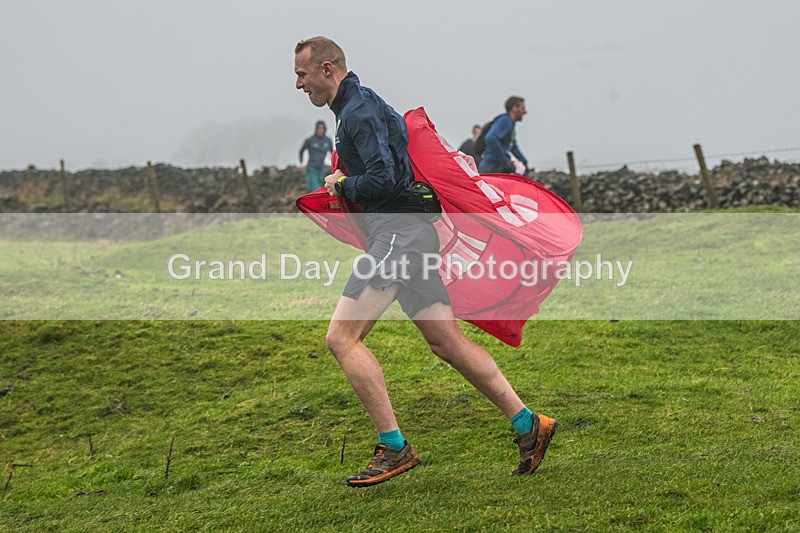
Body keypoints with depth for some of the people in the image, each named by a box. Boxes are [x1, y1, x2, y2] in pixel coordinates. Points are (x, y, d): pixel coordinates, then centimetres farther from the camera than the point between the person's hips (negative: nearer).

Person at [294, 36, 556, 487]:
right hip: (413, 234, 11)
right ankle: (528, 424, 6)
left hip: (397, 231, -11)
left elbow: (384, 178, -21)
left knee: (342, 338, -12)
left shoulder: (359, 112, -11)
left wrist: (342, 186, -5)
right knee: (447, 341, 8)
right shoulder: (364, 106, 21)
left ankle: (394, 448, -13)